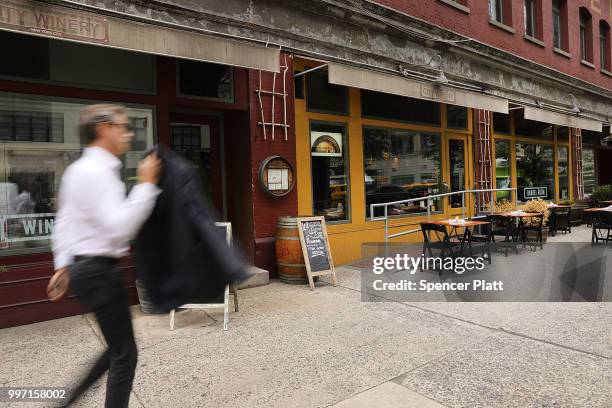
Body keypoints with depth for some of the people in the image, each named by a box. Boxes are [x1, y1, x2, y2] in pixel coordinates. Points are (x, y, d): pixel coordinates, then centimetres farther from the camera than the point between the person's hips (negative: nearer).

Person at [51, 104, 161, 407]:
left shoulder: (78, 169, 13)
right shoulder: (97, 172, -19)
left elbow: (64, 221, 19)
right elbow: (118, 228, -27)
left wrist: (63, 264, 23)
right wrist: (146, 185, -22)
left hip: (85, 267, 10)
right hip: (99, 271, -10)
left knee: (117, 347, 20)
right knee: (124, 354, 2)